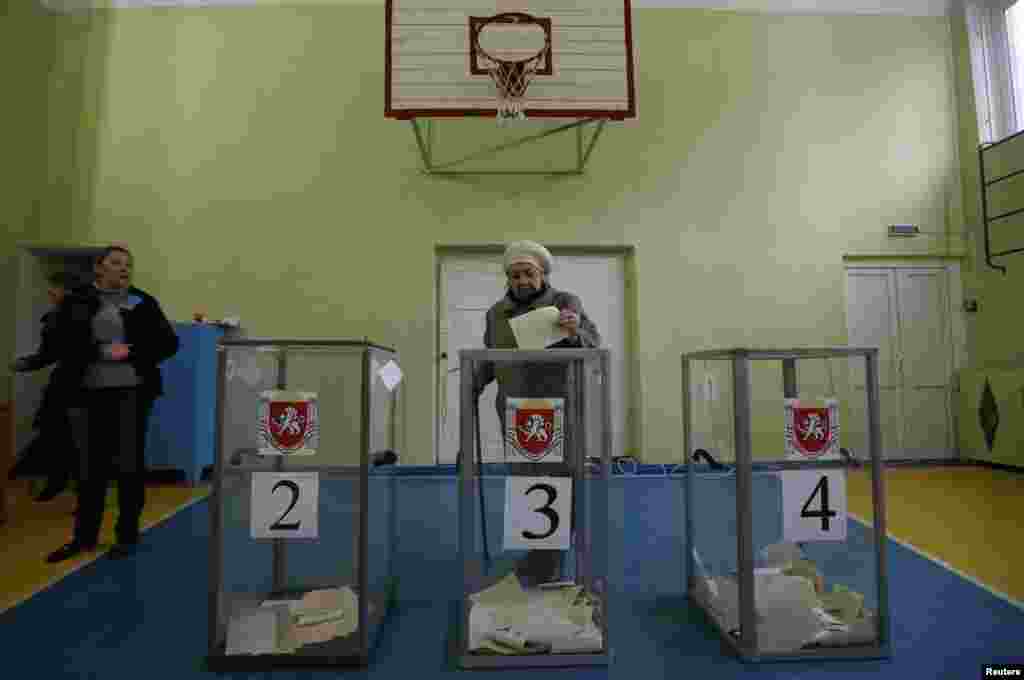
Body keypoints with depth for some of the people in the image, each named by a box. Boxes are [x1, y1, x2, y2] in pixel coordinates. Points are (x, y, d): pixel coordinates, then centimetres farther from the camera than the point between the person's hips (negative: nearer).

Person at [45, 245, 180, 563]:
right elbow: (64, 345, -2)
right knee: (90, 466, 8)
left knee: (129, 464, 2)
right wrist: (103, 351, -15)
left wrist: (129, 353, -11)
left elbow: (169, 343, 1)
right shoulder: (76, 301, 7)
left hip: (131, 390, -1)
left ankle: (127, 535, 15)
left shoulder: (143, 302, 4)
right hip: (87, 392, 1)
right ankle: (84, 536, 23)